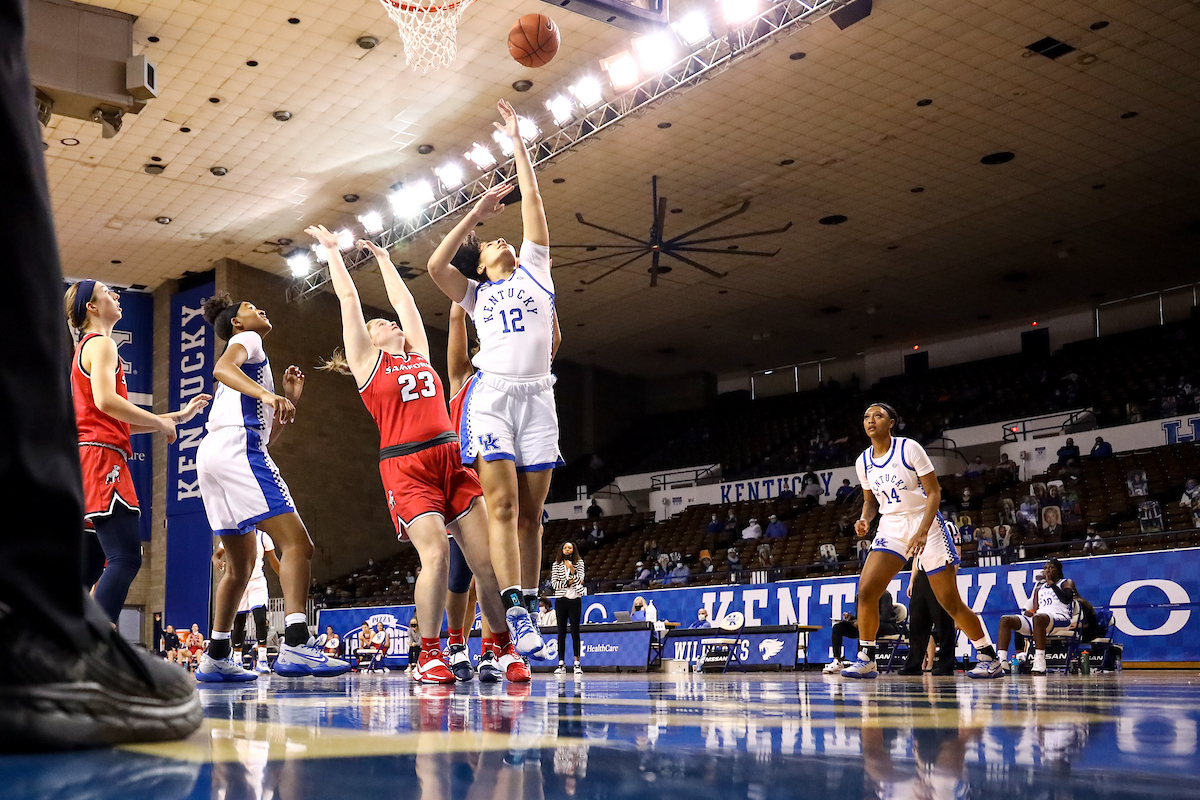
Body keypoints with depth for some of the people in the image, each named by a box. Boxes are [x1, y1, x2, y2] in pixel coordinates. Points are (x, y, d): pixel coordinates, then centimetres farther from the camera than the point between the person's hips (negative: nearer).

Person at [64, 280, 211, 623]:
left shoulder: (86, 348, 29)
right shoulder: (101, 344, -2)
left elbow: (118, 423, 27)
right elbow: (105, 401, -19)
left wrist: (178, 416, 26)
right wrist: (161, 422, -8)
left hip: (86, 458, 11)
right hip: (101, 457, -11)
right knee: (126, 559, -19)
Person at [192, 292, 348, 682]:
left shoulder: (250, 360, 34)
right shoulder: (245, 340, 10)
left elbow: (268, 435, 32)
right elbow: (221, 368, -17)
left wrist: (287, 399, 25)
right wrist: (267, 394, -31)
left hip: (211, 457, 10)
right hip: (236, 449, -10)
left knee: (241, 561, 17)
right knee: (296, 543, -18)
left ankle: (216, 658, 17)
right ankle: (295, 645, -33)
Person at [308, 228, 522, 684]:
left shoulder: (419, 353, 22)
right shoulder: (367, 360, 10)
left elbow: (403, 300, 29)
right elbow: (349, 298, 12)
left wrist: (383, 259, 41)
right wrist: (332, 250, 21)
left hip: (452, 460, 5)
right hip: (406, 467, -5)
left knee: (486, 557, -2)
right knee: (436, 553, -19)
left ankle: (504, 648, 9)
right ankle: (429, 655, -5)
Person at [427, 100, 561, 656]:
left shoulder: (535, 271, 21)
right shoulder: (475, 293, 19)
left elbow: (532, 206, 15)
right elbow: (435, 265, 1)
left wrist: (518, 144, 15)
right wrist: (475, 213, 4)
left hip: (537, 396, 2)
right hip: (492, 395, -1)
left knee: (531, 512, 0)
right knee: (502, 505, -15)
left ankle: (528, 608, 2)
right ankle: (514, 610, -23)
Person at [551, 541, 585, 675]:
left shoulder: (579, 563, 7)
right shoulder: (556, 564, 9)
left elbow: (580, 581, -3)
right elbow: (554, 583, 1)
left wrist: (572, 569, -15)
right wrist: (568, 582, -9)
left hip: (575, 600, -1)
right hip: (561, 600, 1)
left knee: (575, 631, -3)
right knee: (561, 631, 2)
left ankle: (577, 664, -2)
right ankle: (561, 665, 4)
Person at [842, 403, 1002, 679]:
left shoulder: (909, 448, -11)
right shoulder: (863, 462, 4)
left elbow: (934, 493, -12)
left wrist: (922, 532, -24)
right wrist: (864, 520, -6)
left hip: (925, 524, -4)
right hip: (891, 527, 5)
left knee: (951, 602, -2)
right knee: (865, 591, -13)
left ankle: (990, 658, 13)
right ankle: (866, 660, -1)